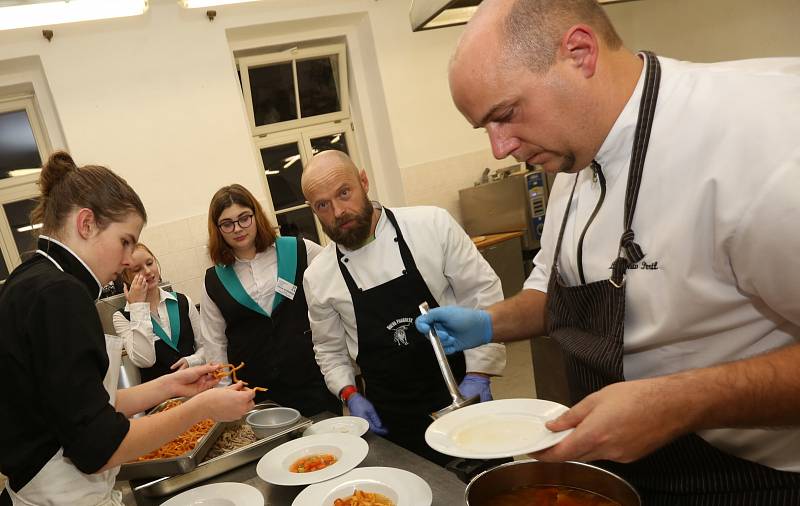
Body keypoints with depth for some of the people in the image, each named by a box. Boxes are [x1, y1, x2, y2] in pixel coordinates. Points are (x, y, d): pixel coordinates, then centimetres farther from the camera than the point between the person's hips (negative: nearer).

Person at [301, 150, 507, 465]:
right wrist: (350, 394, -2)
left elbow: (482, 292, -7)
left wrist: (478, 375, -10)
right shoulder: (318, 277, -2)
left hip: (460, 397, -1)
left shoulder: (432, 225, -11)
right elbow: (329, 348, 12)